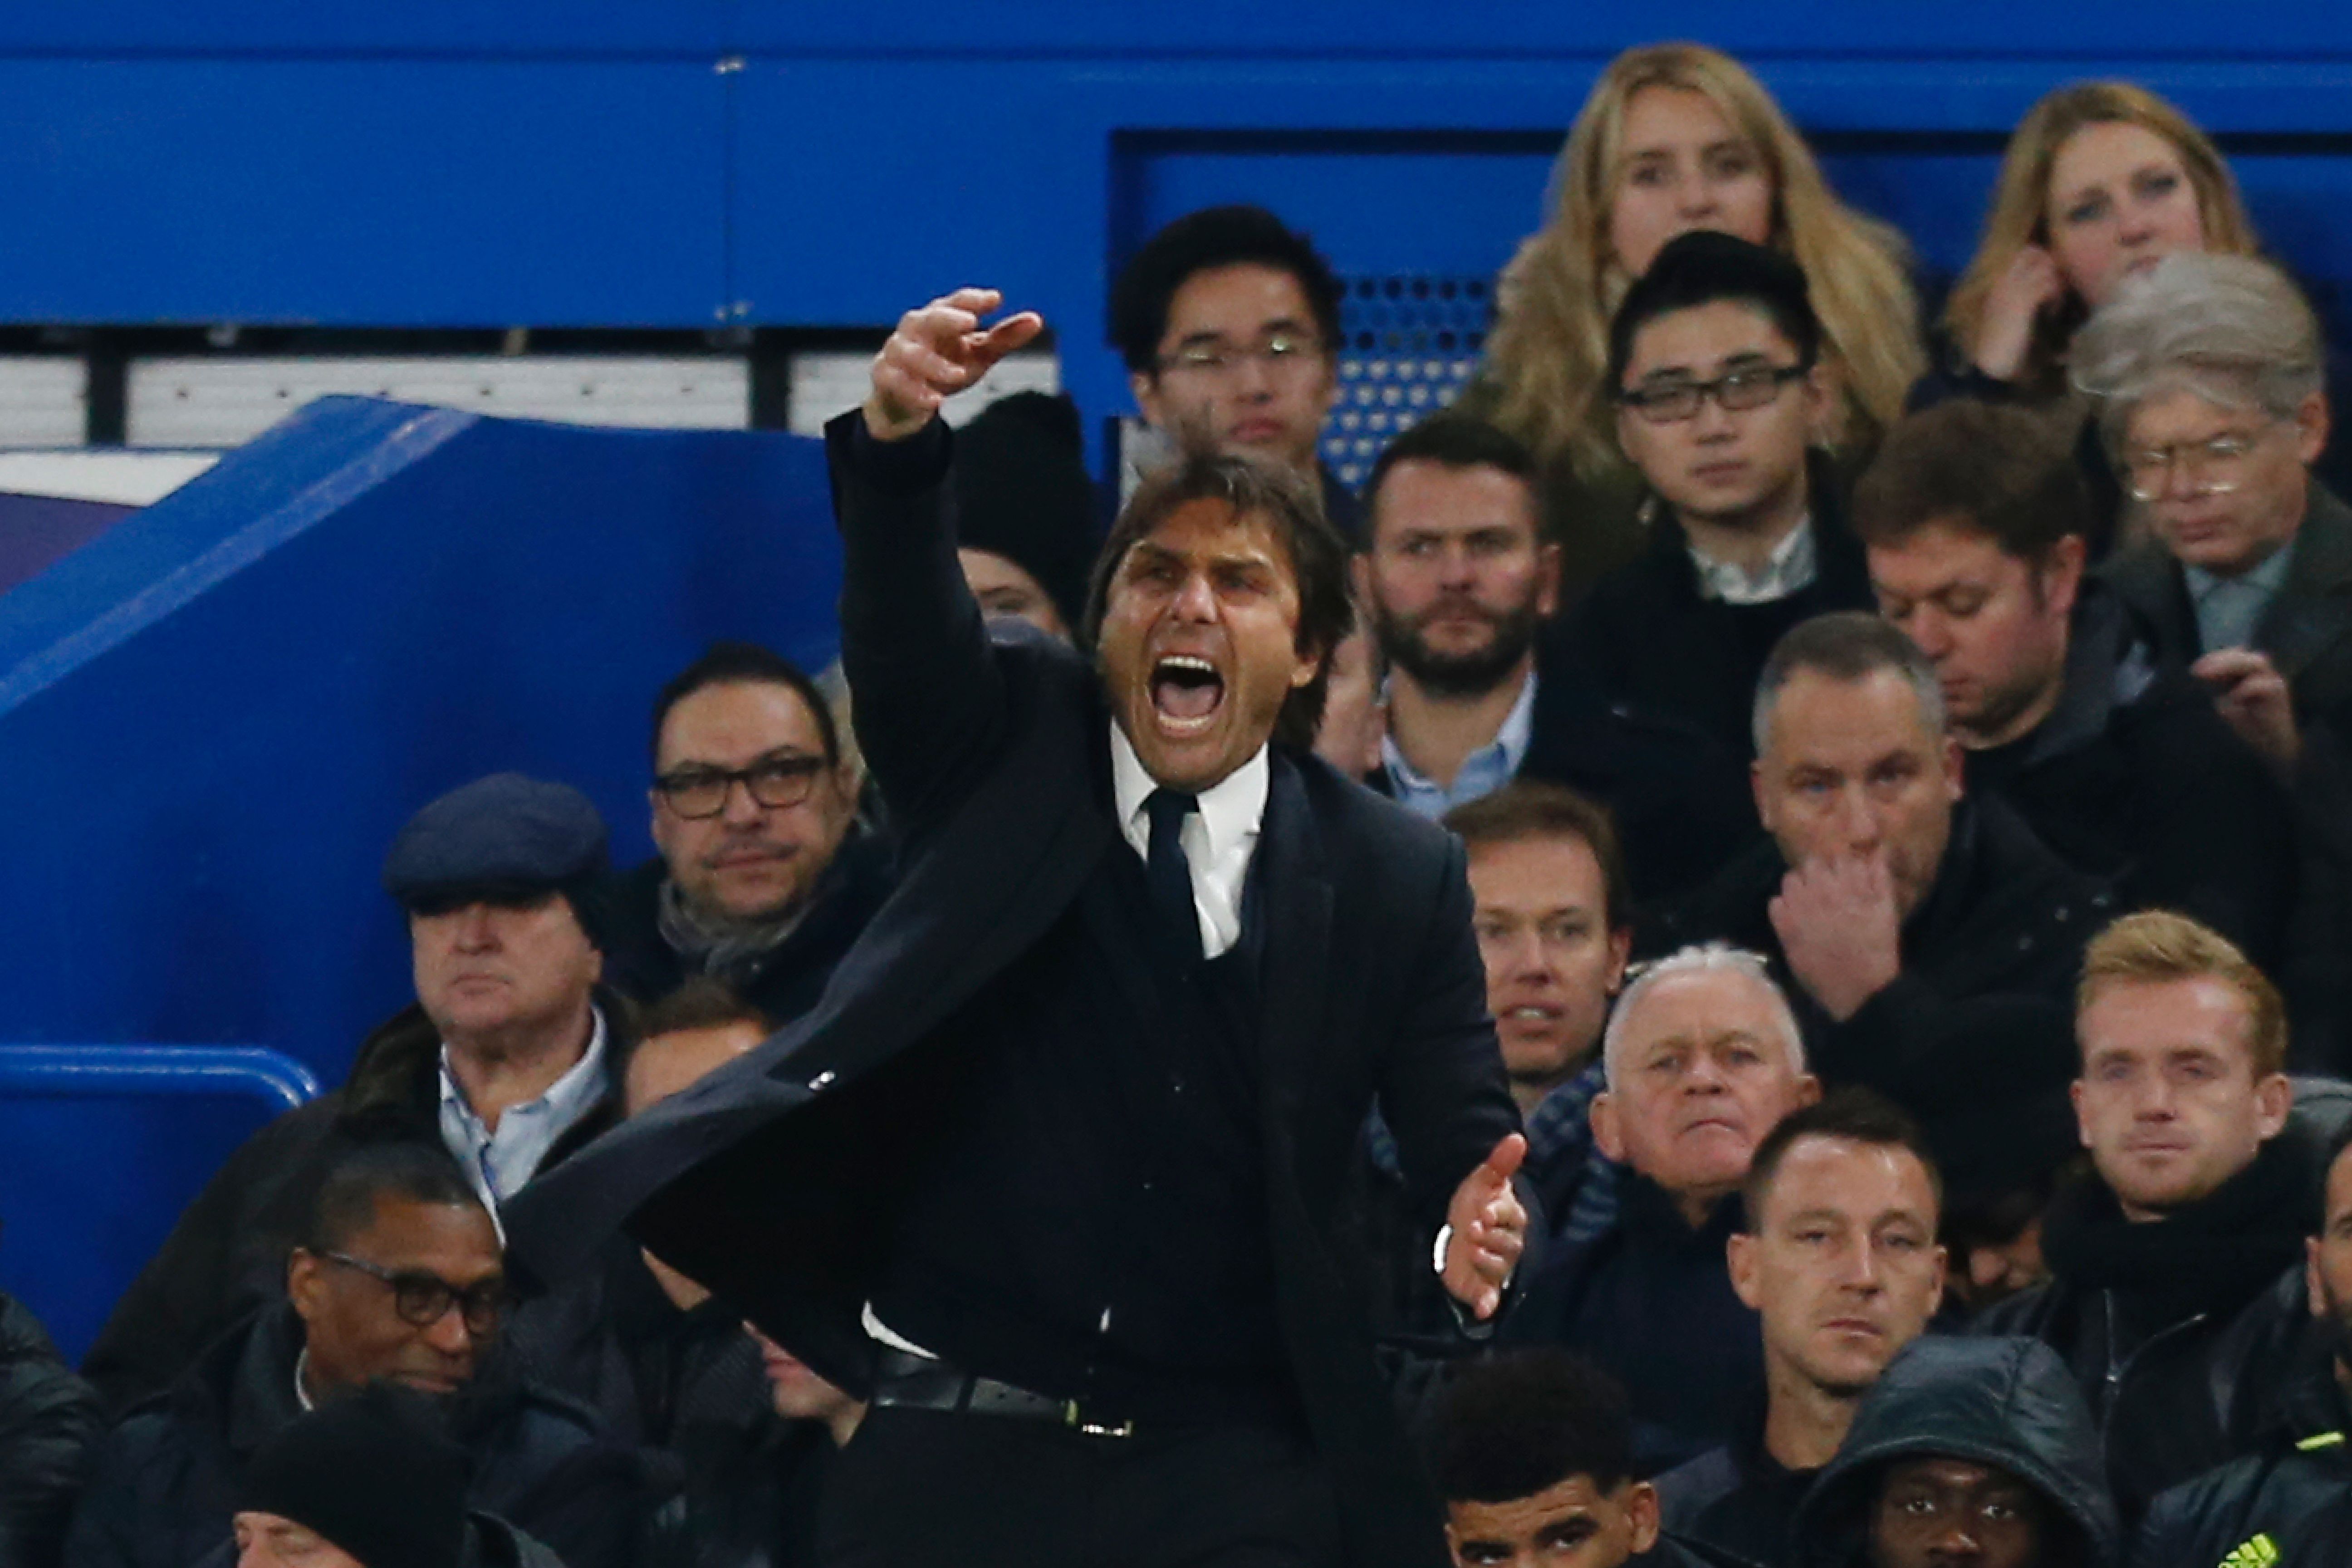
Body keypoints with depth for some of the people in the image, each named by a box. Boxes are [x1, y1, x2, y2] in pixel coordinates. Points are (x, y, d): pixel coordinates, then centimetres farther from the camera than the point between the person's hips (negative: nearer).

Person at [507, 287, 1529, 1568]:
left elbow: (1463, 1132, 5)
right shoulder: (1010, 756, 5)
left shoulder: (1399, 878, 7)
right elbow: (905, 626, -14)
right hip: (960, 1450, 0)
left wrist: (1475, 1225, -20)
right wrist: (896, 438, -36)